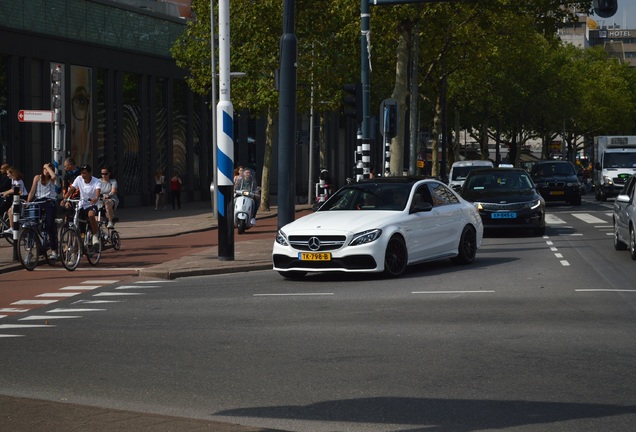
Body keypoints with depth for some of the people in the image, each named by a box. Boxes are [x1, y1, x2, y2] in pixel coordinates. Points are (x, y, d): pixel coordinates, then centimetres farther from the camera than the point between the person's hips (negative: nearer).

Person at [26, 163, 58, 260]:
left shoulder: (52, 179, 7)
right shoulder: (37, 178, 12)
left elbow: (54, 176, -19)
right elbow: (32, 191, 10)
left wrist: (48, 166, -6)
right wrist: (27, 202, 1)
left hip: (49, 202, -2)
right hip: (38, 202, 2)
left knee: (50, 226, -11)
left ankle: (54, 250, -12)